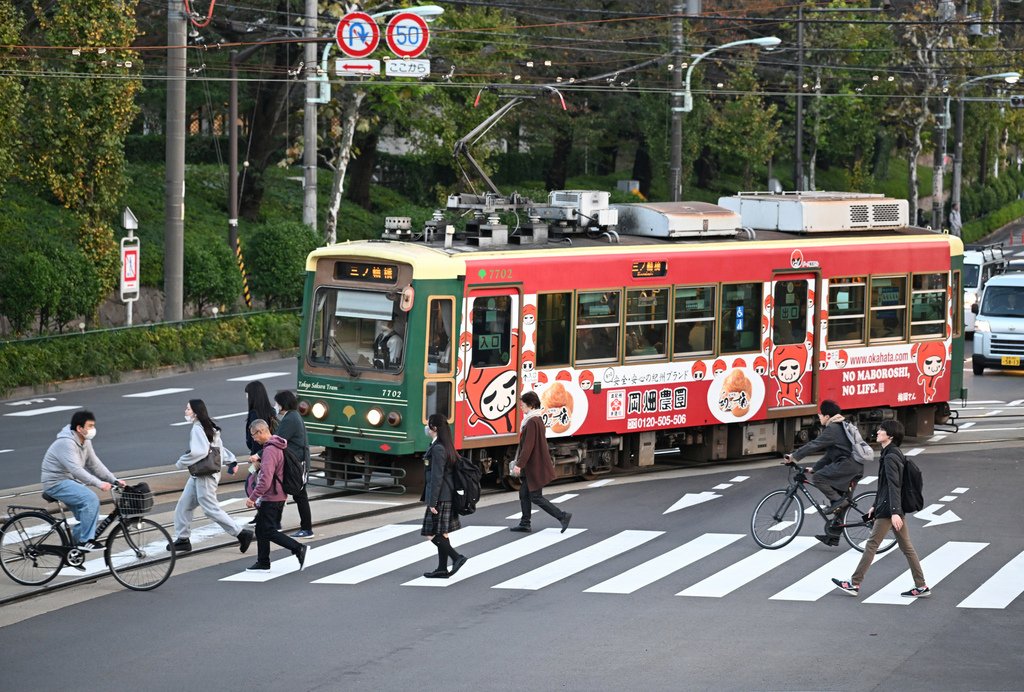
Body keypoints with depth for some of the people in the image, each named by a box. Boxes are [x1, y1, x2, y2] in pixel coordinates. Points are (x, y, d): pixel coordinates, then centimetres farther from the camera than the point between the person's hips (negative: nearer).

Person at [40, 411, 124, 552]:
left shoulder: (85, 442, 7)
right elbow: (76, 469, -33)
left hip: (69, 481, 10)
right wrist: (99, 484, -38)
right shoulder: (66, 443, -24)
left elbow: (95, 464, 10)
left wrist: (114, 480, -1)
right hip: (56, 483, -10)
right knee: (91, 500, -24)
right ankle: (85, 541, -19)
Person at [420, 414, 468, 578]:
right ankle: (442, 570, 15)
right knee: (442, 534, 12)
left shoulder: (437, 449, -17)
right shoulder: (446, 447, 12)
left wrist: (432, 502, -19)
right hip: (447, 497, 10)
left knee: (433, 534, -5)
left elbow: (437, 477, -20)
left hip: (440, 497, -10)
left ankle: (457, 557, -8)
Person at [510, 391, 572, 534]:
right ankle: (525, 524, 17)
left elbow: (528, 446, -22)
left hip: (535, 467, -10)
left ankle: (562, 516, -4)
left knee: (535, 497, -4)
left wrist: (519, 464, -21)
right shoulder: (538, 419, 11)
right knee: (524, 493, 13)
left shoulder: (532, 422, -19)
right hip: (535, 465, 10)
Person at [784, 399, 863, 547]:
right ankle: (833, 536, 14)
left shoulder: (832, 429, -8)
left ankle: (837, 501, -15)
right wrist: (814, 468, 23)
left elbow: (814, 445, -13)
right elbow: (830, 454, 27)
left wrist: (794, 456, -7)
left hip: (847, 463, -10)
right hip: (855, 466, 10)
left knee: (818, 478, -16)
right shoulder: (840, 427, 25)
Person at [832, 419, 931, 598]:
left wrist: (894, 512, -30)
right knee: (906, 547, 9)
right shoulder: (894, 454, 15)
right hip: (897, 508, 10)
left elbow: (894, 486, -24)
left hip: (888, 510, -10)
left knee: (872, 545, -2)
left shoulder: (890, 457, -16)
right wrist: (876, 506, 27)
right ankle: (921, 586, 9)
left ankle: (855, 584, 3)